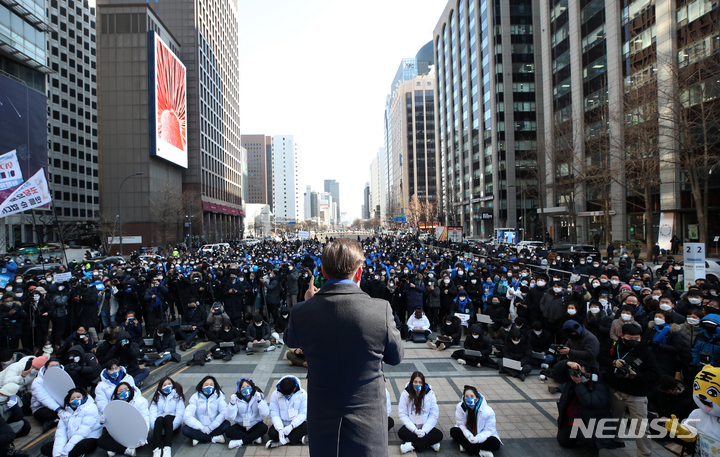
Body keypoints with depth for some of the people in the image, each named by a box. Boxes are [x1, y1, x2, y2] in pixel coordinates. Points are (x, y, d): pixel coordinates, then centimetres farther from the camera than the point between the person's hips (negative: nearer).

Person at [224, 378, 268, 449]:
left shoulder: (258, 397, -9)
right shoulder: (237, 399, -7)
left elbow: (265, 414, -20)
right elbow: (229, 417, -16)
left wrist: (259, 401, -30)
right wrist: (232, 403, -28)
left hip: (255, 425, -1)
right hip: (241, 426, 1)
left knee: (264, 428, -31)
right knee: (228, 431, -26)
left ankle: (240, 442, -22)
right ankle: (254, 438, -19)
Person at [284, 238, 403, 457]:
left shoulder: (300, 312, -16)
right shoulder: (381, 309, -21)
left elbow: (291, 341, 8)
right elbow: (395, 357, -3)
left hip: (321, 428, 2)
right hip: (368, 428, -1)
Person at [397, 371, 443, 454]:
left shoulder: (430, 394, -5)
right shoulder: (405, 394, -7)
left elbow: (434, 415, -4)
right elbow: (402, 414, -9)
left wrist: (424, 430, -16)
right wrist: (415, 430, -19)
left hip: (426, 427, 1)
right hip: (411, 427, -1)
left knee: (439, 435, -26)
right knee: (401, 433, -31)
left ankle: (412, 446, -25)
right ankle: (431, 443, -22)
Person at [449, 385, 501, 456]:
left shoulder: (488, 411, -25)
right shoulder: (460, 407, -21)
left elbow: (488, 430, -20)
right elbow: (461, 424, -15)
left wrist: (477, 439, -36)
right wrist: (469, 436, -33)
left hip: (481, 435, -1)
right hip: (467, 433, 1)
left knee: (495, 443, -29)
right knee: (453, 431, -27)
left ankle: (465, 445, -24)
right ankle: (481, 452, -26)